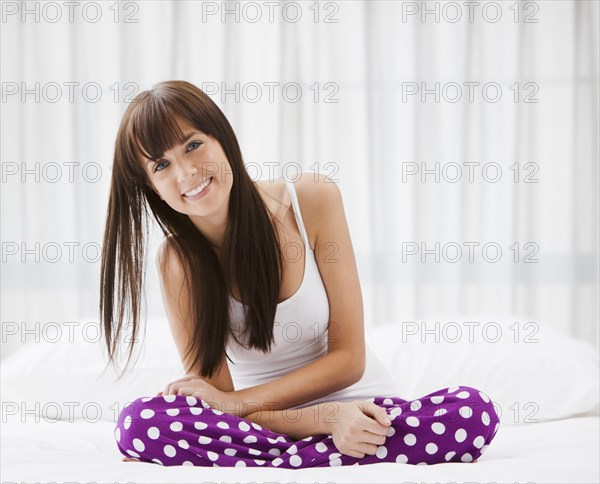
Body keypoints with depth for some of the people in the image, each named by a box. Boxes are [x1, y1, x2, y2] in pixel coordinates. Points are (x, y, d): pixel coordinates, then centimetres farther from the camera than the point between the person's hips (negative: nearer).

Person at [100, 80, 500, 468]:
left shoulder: (313, 200, -9)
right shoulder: (178, 260, -8)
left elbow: (348, 358, -6)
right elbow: (217, 403, -9)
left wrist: (238, 402, -17)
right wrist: (327, 418, -26)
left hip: (361, 409, 1)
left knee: (474, 412, -30)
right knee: (140, 422, -31)